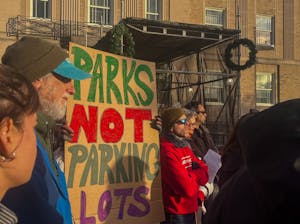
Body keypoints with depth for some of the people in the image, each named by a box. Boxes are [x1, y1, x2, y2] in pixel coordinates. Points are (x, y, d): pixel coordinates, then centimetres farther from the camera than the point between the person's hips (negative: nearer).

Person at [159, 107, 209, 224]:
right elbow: (188, 188, -24)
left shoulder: (184, 145, 9)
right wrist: (196, 176, -3)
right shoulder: (167, 152, -21)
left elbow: (205, 171, 6)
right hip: (177, 212, -8)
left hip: (190, 208, 9)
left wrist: (189, 176, -14)